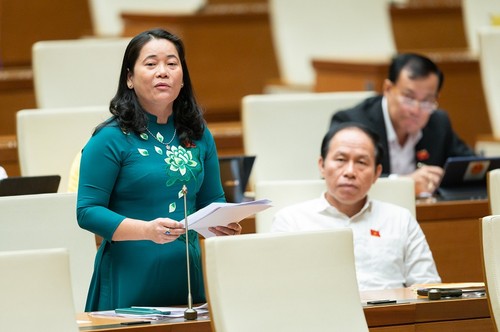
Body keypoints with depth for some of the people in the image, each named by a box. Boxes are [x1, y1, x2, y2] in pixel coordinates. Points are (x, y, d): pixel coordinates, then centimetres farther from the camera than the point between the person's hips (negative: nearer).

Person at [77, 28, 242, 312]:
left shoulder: (199, 136, 9)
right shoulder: (111, 139, -7)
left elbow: (212, 201, 17)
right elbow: (87, 211, -10)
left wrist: (223, 223, -6)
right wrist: (147, 230, -23)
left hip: (187, 276, 5)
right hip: (130, 280, -5)